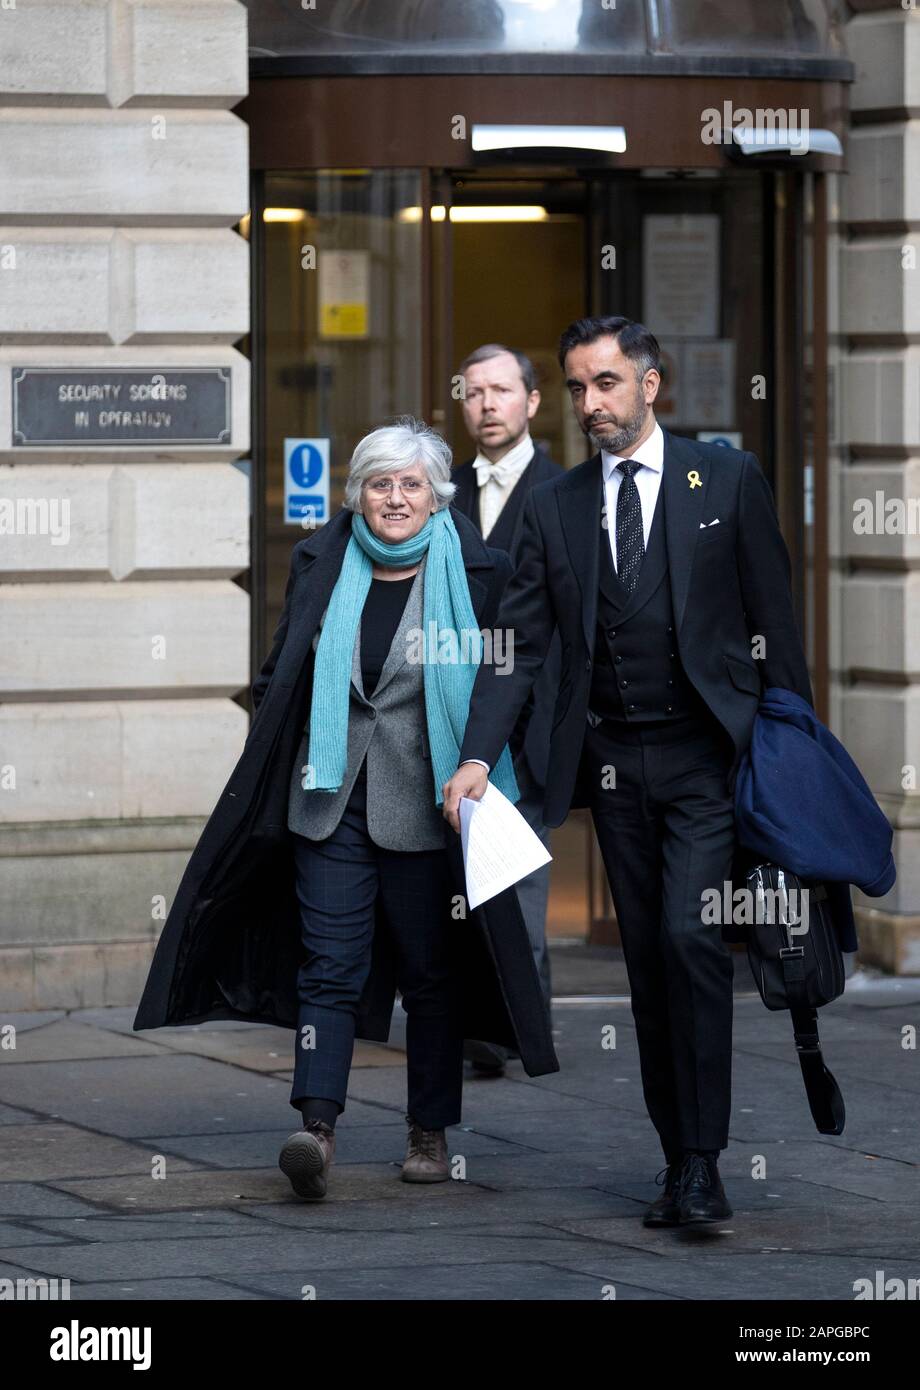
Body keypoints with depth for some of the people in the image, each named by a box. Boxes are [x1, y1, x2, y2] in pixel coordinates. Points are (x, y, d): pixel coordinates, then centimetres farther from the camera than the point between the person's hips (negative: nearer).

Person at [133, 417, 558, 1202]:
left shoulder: (475, 574, -1)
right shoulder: (322, 566, 7)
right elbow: (281, 680, 14)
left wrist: (482, 785, -3)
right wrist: (272, 776, 9)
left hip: (425, 807, -2)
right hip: (332, 798, 2)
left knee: (431, 968, 6)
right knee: (329, 962, -9)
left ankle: (431, 1134, 16)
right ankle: (318, 1129, -19)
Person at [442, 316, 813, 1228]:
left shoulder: (726, 480, 2)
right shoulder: (553, 507, 9)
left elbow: (772, 617, 3)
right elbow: (520, 642, 4)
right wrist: (477, 757, -8)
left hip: (705, 752, -4)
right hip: (611, 763, 4)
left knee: (689, 935, -17)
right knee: (647, 959, 5)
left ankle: (702, 1162, -14)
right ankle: (676, 1157, 12)